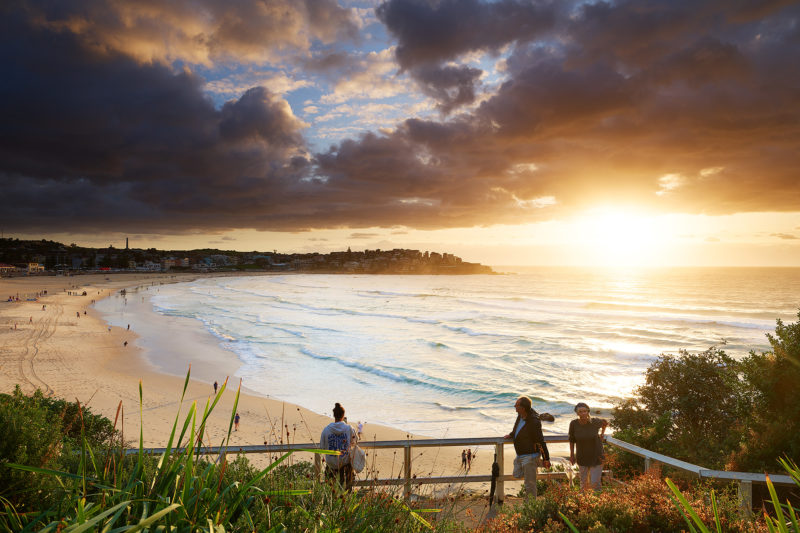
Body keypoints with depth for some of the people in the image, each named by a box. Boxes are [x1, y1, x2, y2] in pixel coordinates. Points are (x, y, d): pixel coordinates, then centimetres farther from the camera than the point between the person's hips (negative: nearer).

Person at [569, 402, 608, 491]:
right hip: (582, 458, 1)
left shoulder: (595, 422, -19)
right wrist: (572, 455, 4)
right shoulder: (573, 424, -17)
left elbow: (605, 422, 6)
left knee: (595, 483, -4)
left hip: (596, 457, -1)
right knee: (584, 482, 14)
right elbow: (571, 439, -1)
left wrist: (602, 433, 13)